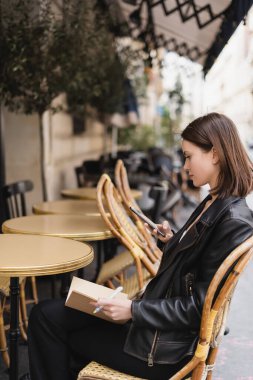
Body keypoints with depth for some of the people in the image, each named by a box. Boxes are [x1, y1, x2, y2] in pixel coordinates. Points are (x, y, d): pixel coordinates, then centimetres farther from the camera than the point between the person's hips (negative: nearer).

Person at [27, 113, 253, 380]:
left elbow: (198, 307, -20)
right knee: (46, 313, 7)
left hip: (166, 346, -8)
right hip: (160, 318, 8)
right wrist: (174, 242, 5)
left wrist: (134, 310, -19)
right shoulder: (213, 204, 6)